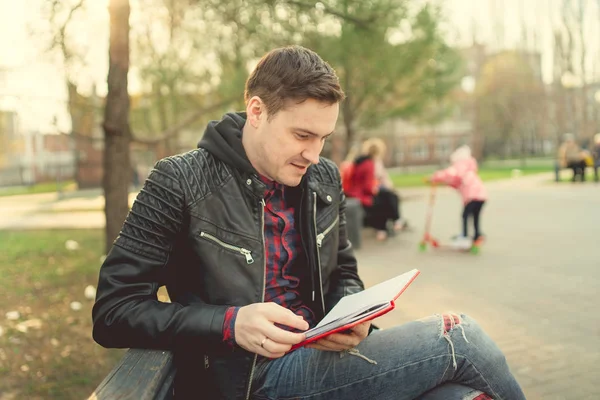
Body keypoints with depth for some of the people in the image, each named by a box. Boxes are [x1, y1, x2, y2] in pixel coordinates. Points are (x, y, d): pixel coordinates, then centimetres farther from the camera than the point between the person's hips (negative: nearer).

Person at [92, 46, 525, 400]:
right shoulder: (180, 182, -8)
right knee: (458, 338, -17)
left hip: (322, 362, 6)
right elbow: (113, 311, -9)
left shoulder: (325, 180, 8)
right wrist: (230, 323, -22)